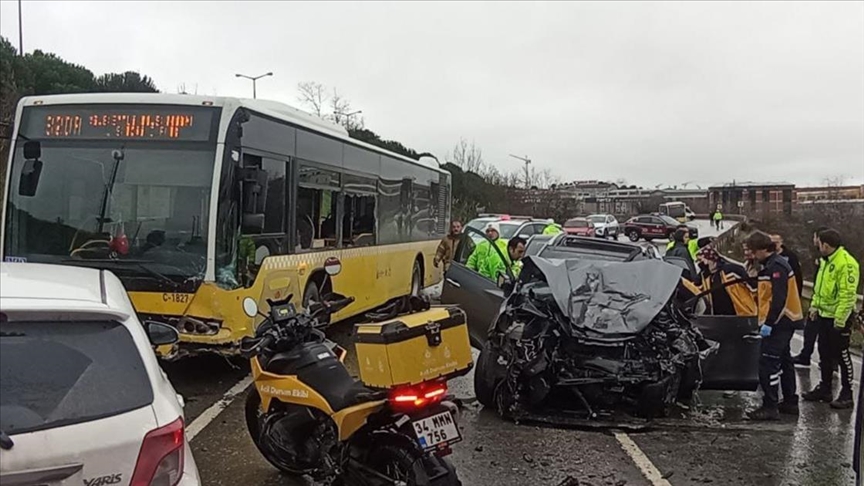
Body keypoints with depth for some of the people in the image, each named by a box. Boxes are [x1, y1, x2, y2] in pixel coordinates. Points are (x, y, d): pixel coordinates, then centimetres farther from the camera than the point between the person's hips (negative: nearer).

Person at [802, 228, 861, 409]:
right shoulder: (826, 261, 10)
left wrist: (840, 319, -23)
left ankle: (847, 395, 9)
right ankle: (825, 389, 28)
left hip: (838, 318, -9)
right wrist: (815, 306, 16)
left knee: (842, 355, 0)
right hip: (824, 315, 9)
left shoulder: (846, 264, -21)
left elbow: (848, 294, -23)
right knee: (824, 354, 16)